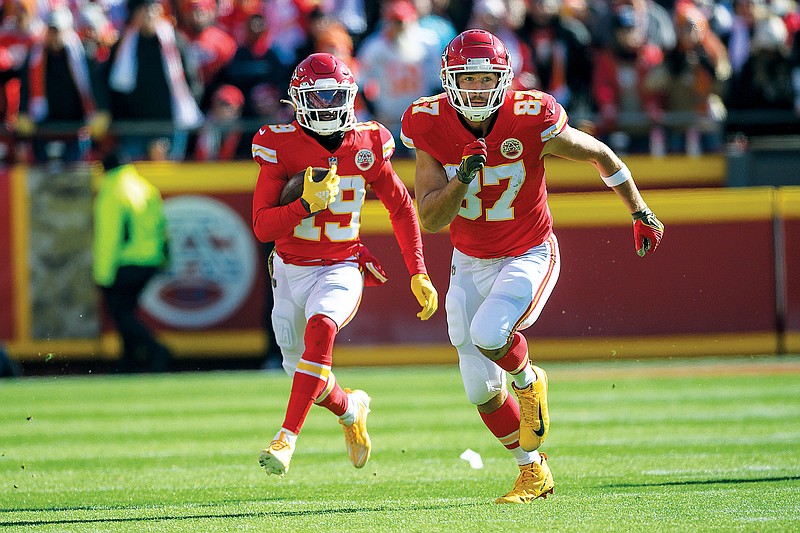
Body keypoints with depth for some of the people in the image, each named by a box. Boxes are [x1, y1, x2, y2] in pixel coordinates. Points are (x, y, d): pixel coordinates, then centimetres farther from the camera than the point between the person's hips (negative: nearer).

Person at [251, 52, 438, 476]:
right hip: (292, 269, 1)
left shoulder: (367, 146, -5)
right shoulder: (282, 147, -11)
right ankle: (350, 409, 45)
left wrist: (418, 275, 7)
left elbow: (401, 208, 9)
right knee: (306, 377, 9)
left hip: (342, 269, -1)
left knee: (321, 327, -32)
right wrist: (306, 204, -30)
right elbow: (262, 227, -13)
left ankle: (287, 438, -32)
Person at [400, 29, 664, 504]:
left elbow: (601, 155, -3)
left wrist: (642, 214, 2)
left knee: (489, 335, -31)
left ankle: (529, 381, 4)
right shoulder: (432, 129, -15)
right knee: (482, 391, 4)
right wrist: (464, 176, -34)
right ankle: (534, 471, 26)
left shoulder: (530, 122, -21)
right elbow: (430, 221, -17)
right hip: (470, 264, 3)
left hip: (529, 255, -3)